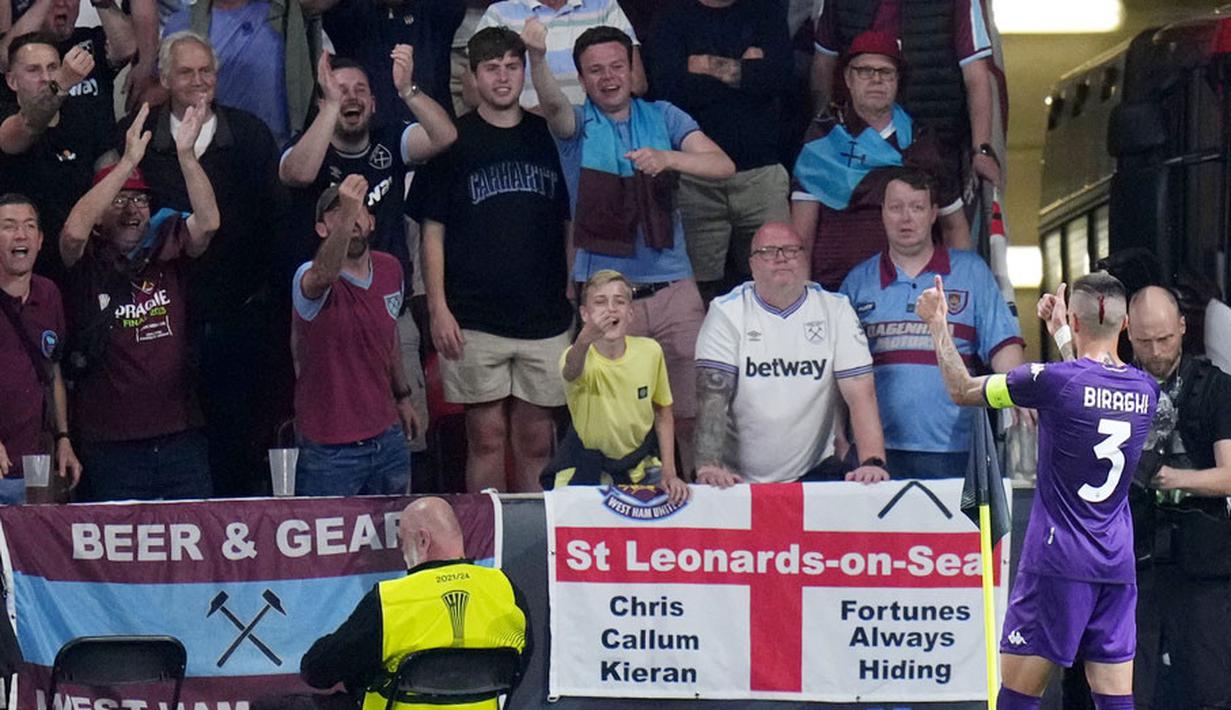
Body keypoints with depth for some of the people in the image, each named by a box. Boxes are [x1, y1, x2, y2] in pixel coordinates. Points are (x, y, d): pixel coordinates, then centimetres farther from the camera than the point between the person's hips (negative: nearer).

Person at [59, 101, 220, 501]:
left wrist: (186, 154, -20)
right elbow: (74, 231, -21)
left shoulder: (167, 254, 6)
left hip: (180, 434, 2)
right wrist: (129, 161, -24)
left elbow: (208, 222, -8)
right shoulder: (86, 266, -1)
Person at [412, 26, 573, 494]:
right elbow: (433, 231, 2)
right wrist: (438, 309, -6)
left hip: (545, 318, 2)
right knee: (487, 437, 1)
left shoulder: (547, 138, 9)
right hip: (474, 322, -2)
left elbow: (569, 224, 14)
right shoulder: (454, 141, 3)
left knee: (536, 441, 5)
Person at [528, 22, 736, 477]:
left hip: (673, 290, 1)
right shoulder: (578, 125, 5)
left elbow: (723, 166, -1)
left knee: (696, 413, 2)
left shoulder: (663, 118, 9)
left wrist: (668, 158, -20)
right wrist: (537, 59, -41)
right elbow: (552, 103, -19)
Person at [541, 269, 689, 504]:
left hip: (640, 466, 3)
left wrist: (669, 472, -2)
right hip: (586, 470, -3)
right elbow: (572, 371, -48)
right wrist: (585, 340, -69)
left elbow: (663, 414, 5)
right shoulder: (578, 357, -21)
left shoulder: (650, 351, -9)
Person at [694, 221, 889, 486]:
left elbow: (860, 392, -3)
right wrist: (709, 465, -24)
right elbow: (713, 395, -8)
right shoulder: (726, 312, 2)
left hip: (815, 473, 0)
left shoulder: (835, 310, 5)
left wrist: (873, 462, -19)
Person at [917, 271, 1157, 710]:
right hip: (1117, 564, 6)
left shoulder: (1056, 380, -12)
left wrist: (938, 324, 14)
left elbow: (962, 391, 1)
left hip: (1058, 561, -5)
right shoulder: (1146, 390, 6)